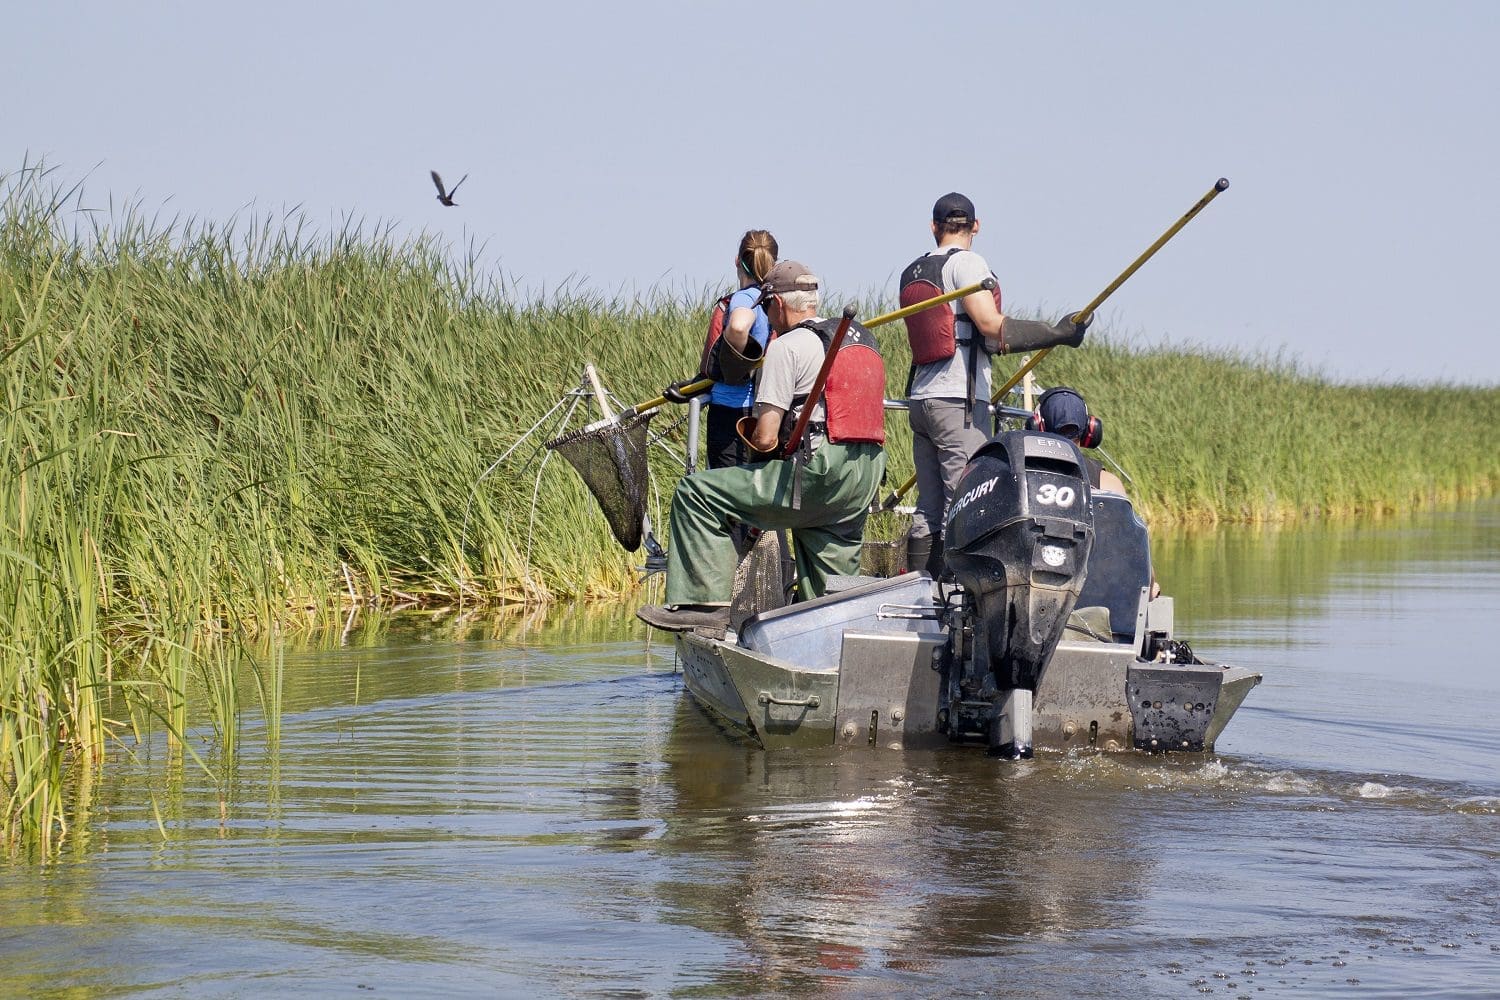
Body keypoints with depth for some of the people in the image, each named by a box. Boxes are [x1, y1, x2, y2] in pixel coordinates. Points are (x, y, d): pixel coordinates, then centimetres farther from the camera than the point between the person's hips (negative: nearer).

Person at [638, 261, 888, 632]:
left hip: (817, 475, -8)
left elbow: (765, 439, -9)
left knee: (696, 493, -3)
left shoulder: (787, 346, -4)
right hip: (867, 480, 8)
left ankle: (706, 601, -7)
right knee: (829, 595, 15)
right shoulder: (864, 339, 20)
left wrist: (755, 440, 15)